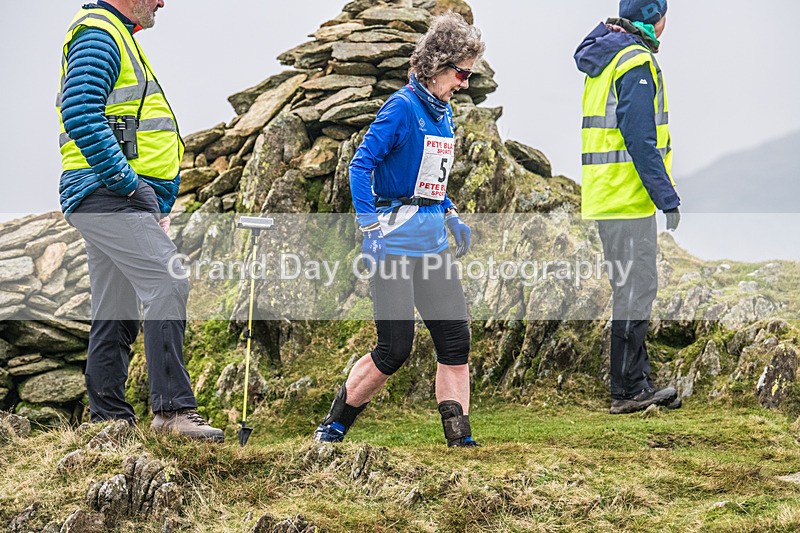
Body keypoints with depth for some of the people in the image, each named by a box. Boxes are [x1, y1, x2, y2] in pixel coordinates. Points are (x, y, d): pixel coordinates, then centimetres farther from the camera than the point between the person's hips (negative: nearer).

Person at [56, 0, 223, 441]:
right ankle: (173, 408, -22)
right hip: (109, 193, -11)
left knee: (117, 315, 9)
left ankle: (108, 420, 11)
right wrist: (126, 181, -21)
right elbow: (79, 111, -22)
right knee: (167, 283, -19)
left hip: (113, 200, 11)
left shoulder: (118, 37, 26)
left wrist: (156, 206, 20)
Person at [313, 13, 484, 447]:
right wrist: (371, 226, -19)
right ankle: (333, 426, 10)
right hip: (394, 243, -8)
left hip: (432, 243, 8)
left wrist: (451, 216, 17)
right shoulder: (402, 107, -12)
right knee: (395, 349, -7)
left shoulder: (443, 113, 14)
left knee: (455, 337, 1)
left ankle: (460, 438, 6)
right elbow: (360, 165, -14)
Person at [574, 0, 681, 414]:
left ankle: (638, 383, 19)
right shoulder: (636, 62, -14)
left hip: (605, 195, 10)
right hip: (629, 198, -10)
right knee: (635, 290, -6)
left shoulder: (605, 60, 17)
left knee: (634, 288, 14)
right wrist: (667, 198, -17)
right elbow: (641, 141, -20)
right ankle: (628, 391, -3)